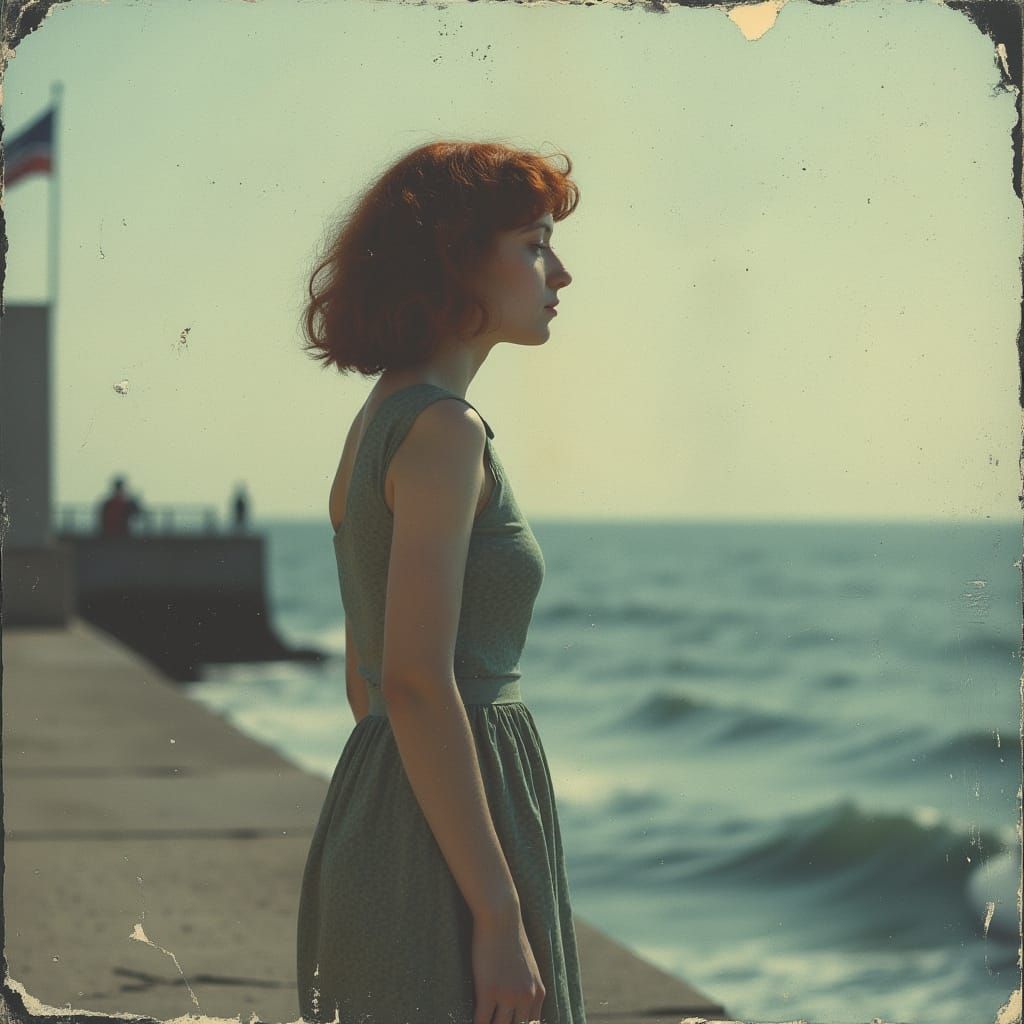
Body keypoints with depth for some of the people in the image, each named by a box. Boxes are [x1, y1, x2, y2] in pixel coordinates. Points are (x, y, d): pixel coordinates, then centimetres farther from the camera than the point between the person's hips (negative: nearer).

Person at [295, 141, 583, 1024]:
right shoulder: (442, 429, -14)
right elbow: (416, 683, -22)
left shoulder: (383, 421, 14)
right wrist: (500, 916, -22)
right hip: (448, 847, -10)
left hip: (379, 817, 10)